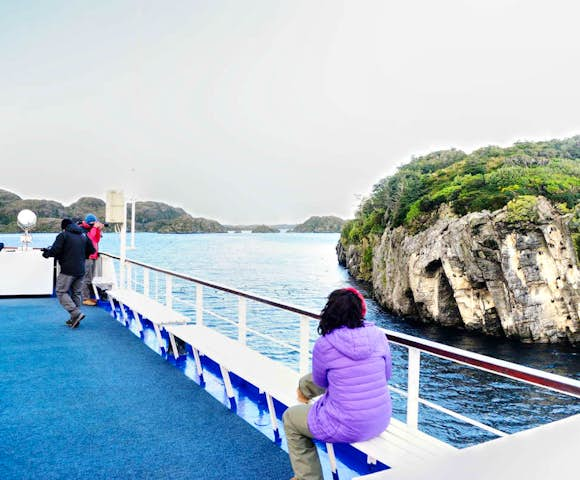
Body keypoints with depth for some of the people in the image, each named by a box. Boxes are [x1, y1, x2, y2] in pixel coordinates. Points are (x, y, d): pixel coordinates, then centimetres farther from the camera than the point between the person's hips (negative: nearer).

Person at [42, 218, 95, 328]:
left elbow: (55, 250, -14)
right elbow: (91, 250, 17)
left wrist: (47, 253, 6)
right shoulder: (83, 236, 13)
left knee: (61, 292, 1)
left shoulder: (63, 235, -5)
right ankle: (75, 319, 13)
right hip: (80, 270, 6)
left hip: (68, 270, -6)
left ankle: (76, 313, -14)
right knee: (76, 293, 13)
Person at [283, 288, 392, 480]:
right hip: (381, 421, 6)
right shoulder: (378, 336, -8)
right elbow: (386, 376, 6)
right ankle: (304, 387, 62)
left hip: (347, 428, -5)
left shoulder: (324, 345, -18)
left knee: (290, 418, 23)